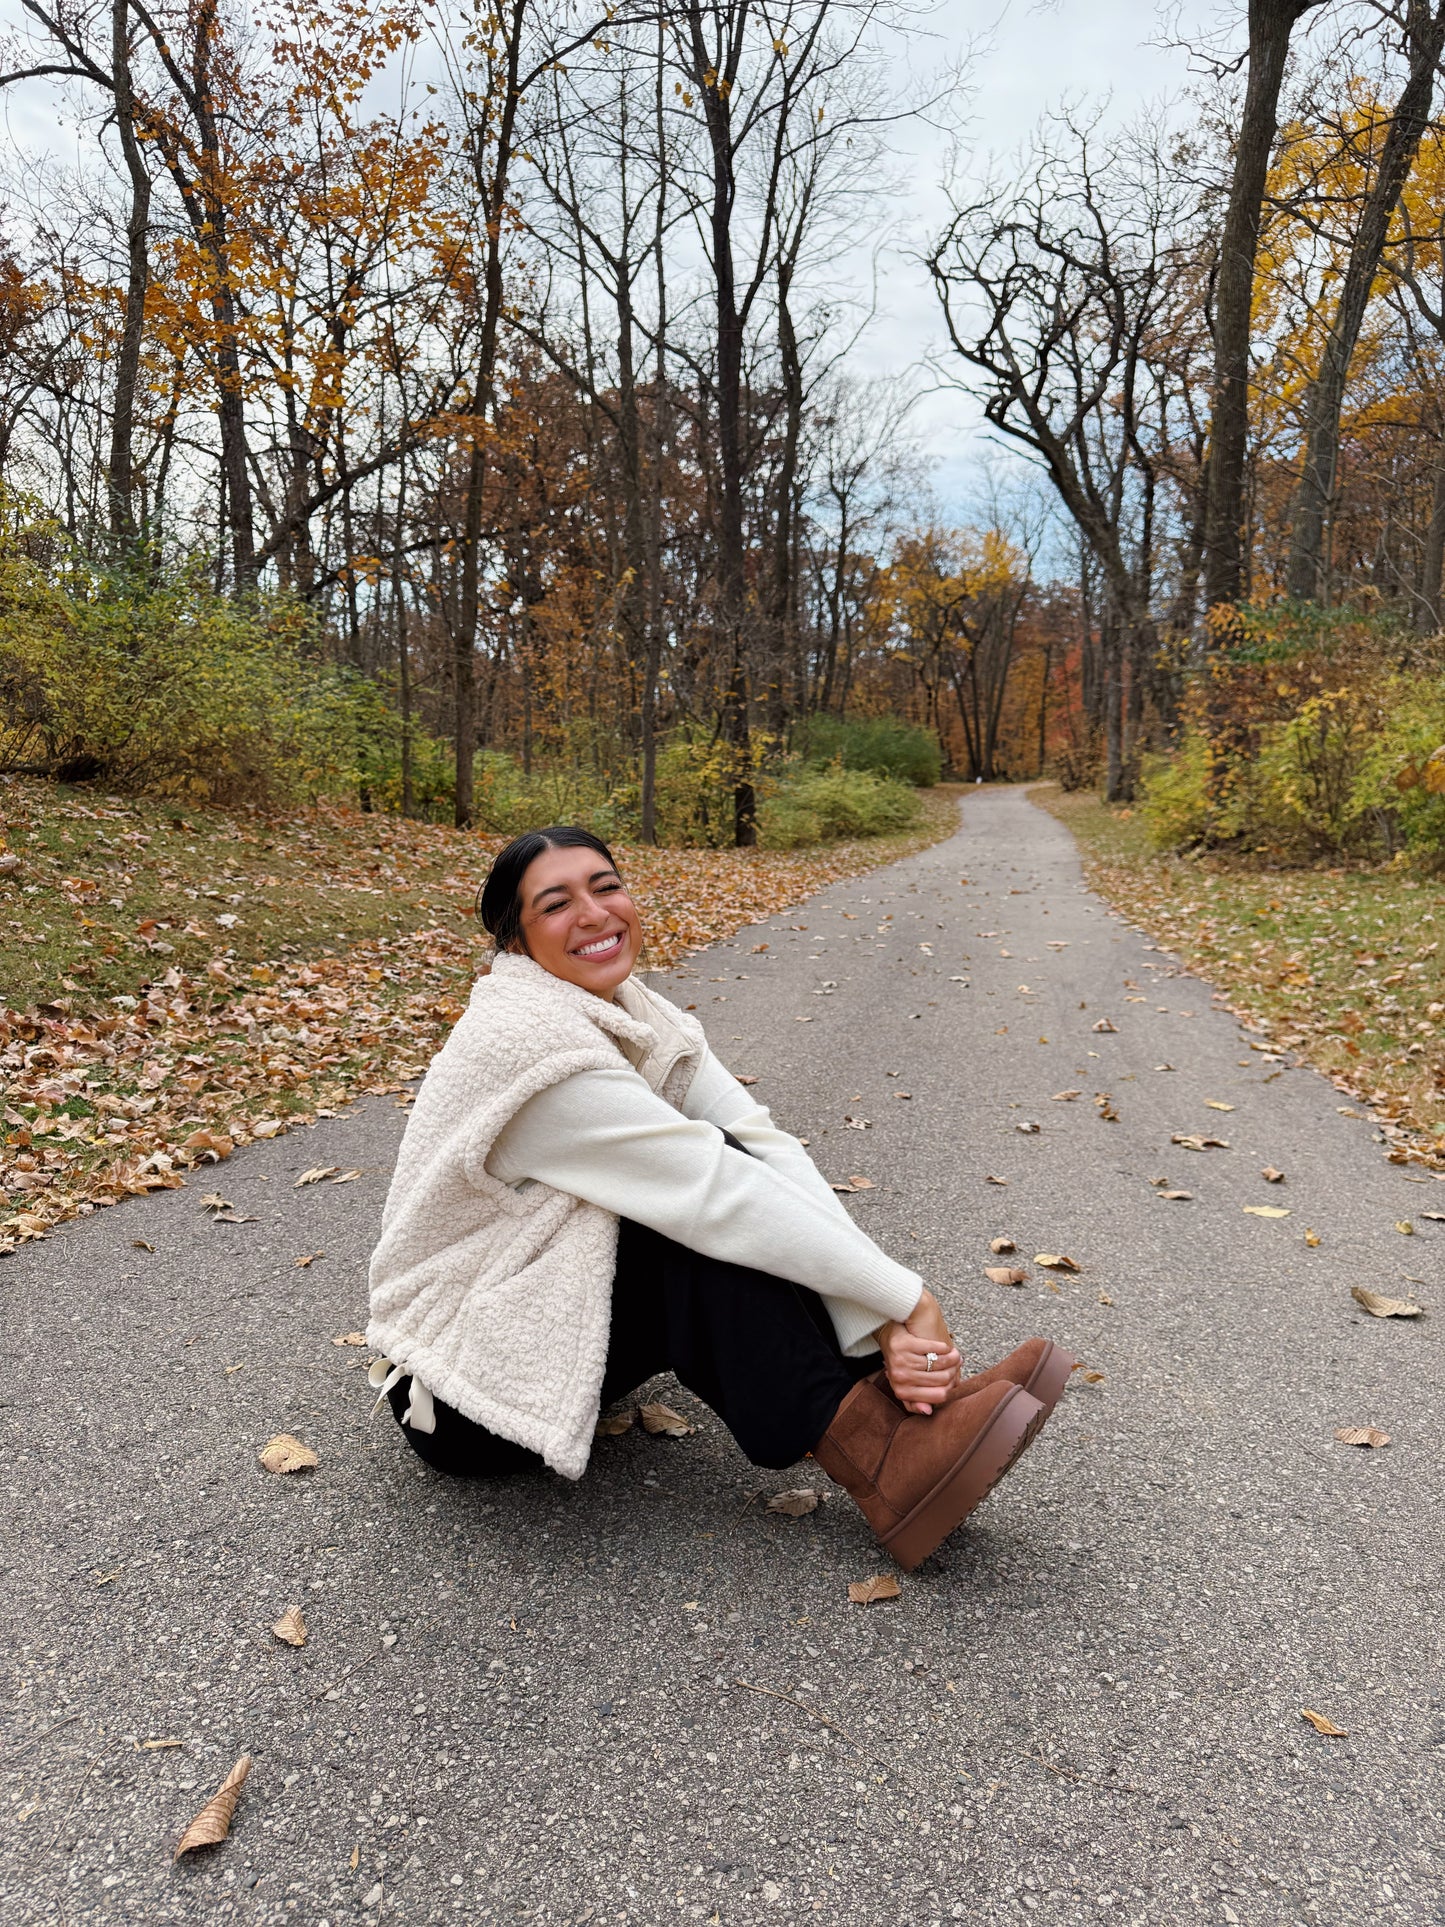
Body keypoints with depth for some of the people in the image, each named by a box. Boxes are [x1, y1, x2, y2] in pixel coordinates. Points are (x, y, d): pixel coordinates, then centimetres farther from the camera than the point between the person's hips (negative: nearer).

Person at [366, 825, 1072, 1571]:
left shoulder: (633, 1012, -1)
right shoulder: (528, 1041, -26)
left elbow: (768, 1151, -12)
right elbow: (717, 1195, -29)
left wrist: (881, 1328, -24)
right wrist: (905, 1297, -24)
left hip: (550, 1297, 7)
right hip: (465, 1388, -7)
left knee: (720, 1159, -13)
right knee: (706, 1212, -24)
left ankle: (878, 1396, -14)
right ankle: (874, 1457, -19)